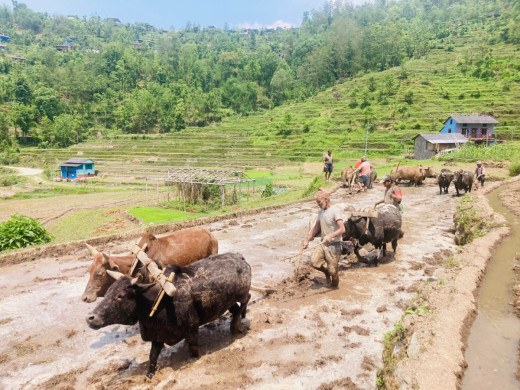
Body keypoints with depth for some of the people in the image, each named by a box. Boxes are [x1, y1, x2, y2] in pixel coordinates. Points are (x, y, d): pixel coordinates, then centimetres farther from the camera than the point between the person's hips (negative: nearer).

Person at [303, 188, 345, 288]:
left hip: (334, 245, -6)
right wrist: (307, 240, 18)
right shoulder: (321, 211, 10)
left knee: (332, 271, -1)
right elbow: (316, 227, 20)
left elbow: (342, 229, -24)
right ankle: (326, 272, 17)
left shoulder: (335, 211, -15)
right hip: (323, 243, 7)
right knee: (314, 261, -12)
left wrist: (330, 236, -38)